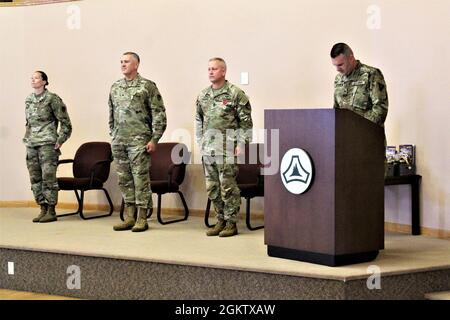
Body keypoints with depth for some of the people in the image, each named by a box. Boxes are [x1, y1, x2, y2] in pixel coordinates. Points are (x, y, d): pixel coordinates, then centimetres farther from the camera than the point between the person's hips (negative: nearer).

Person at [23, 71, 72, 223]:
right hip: (31, 144, 7)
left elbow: (65, 122, -4)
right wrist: (26, 138, 16)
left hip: (47, 143, -7)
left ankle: (51, 211, -2)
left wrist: (60, 140, -8)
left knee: (48, 177, -8)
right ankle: (43, 209, 15)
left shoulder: (52, 99, -5)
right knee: (35, 178, 7)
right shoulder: (29, 100, 14)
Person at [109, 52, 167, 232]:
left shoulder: (147, 86, -4)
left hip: (139, 141, -6)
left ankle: (142, 218, 2)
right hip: (119, 141, 6)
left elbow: (159, 114, -6)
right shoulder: (115, 87, 13)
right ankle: (129, 217, 16)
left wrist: (154, 139, -12)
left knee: (141, 178, -4)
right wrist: (112, 135, 16)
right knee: (124, 179, 8)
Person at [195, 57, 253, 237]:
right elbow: (198, 121, 20)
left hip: (227, 148, -6)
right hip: (208, 149, 6)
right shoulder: (203, 96, 12)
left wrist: (241, 144, -11)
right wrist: (200, 143, 15)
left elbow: (246, 121, -6)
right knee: (212, 188, 9)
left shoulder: (235, 94, -5)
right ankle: (221, 221, 20)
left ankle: (231, 223, 5)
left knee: (228, 187, -3)